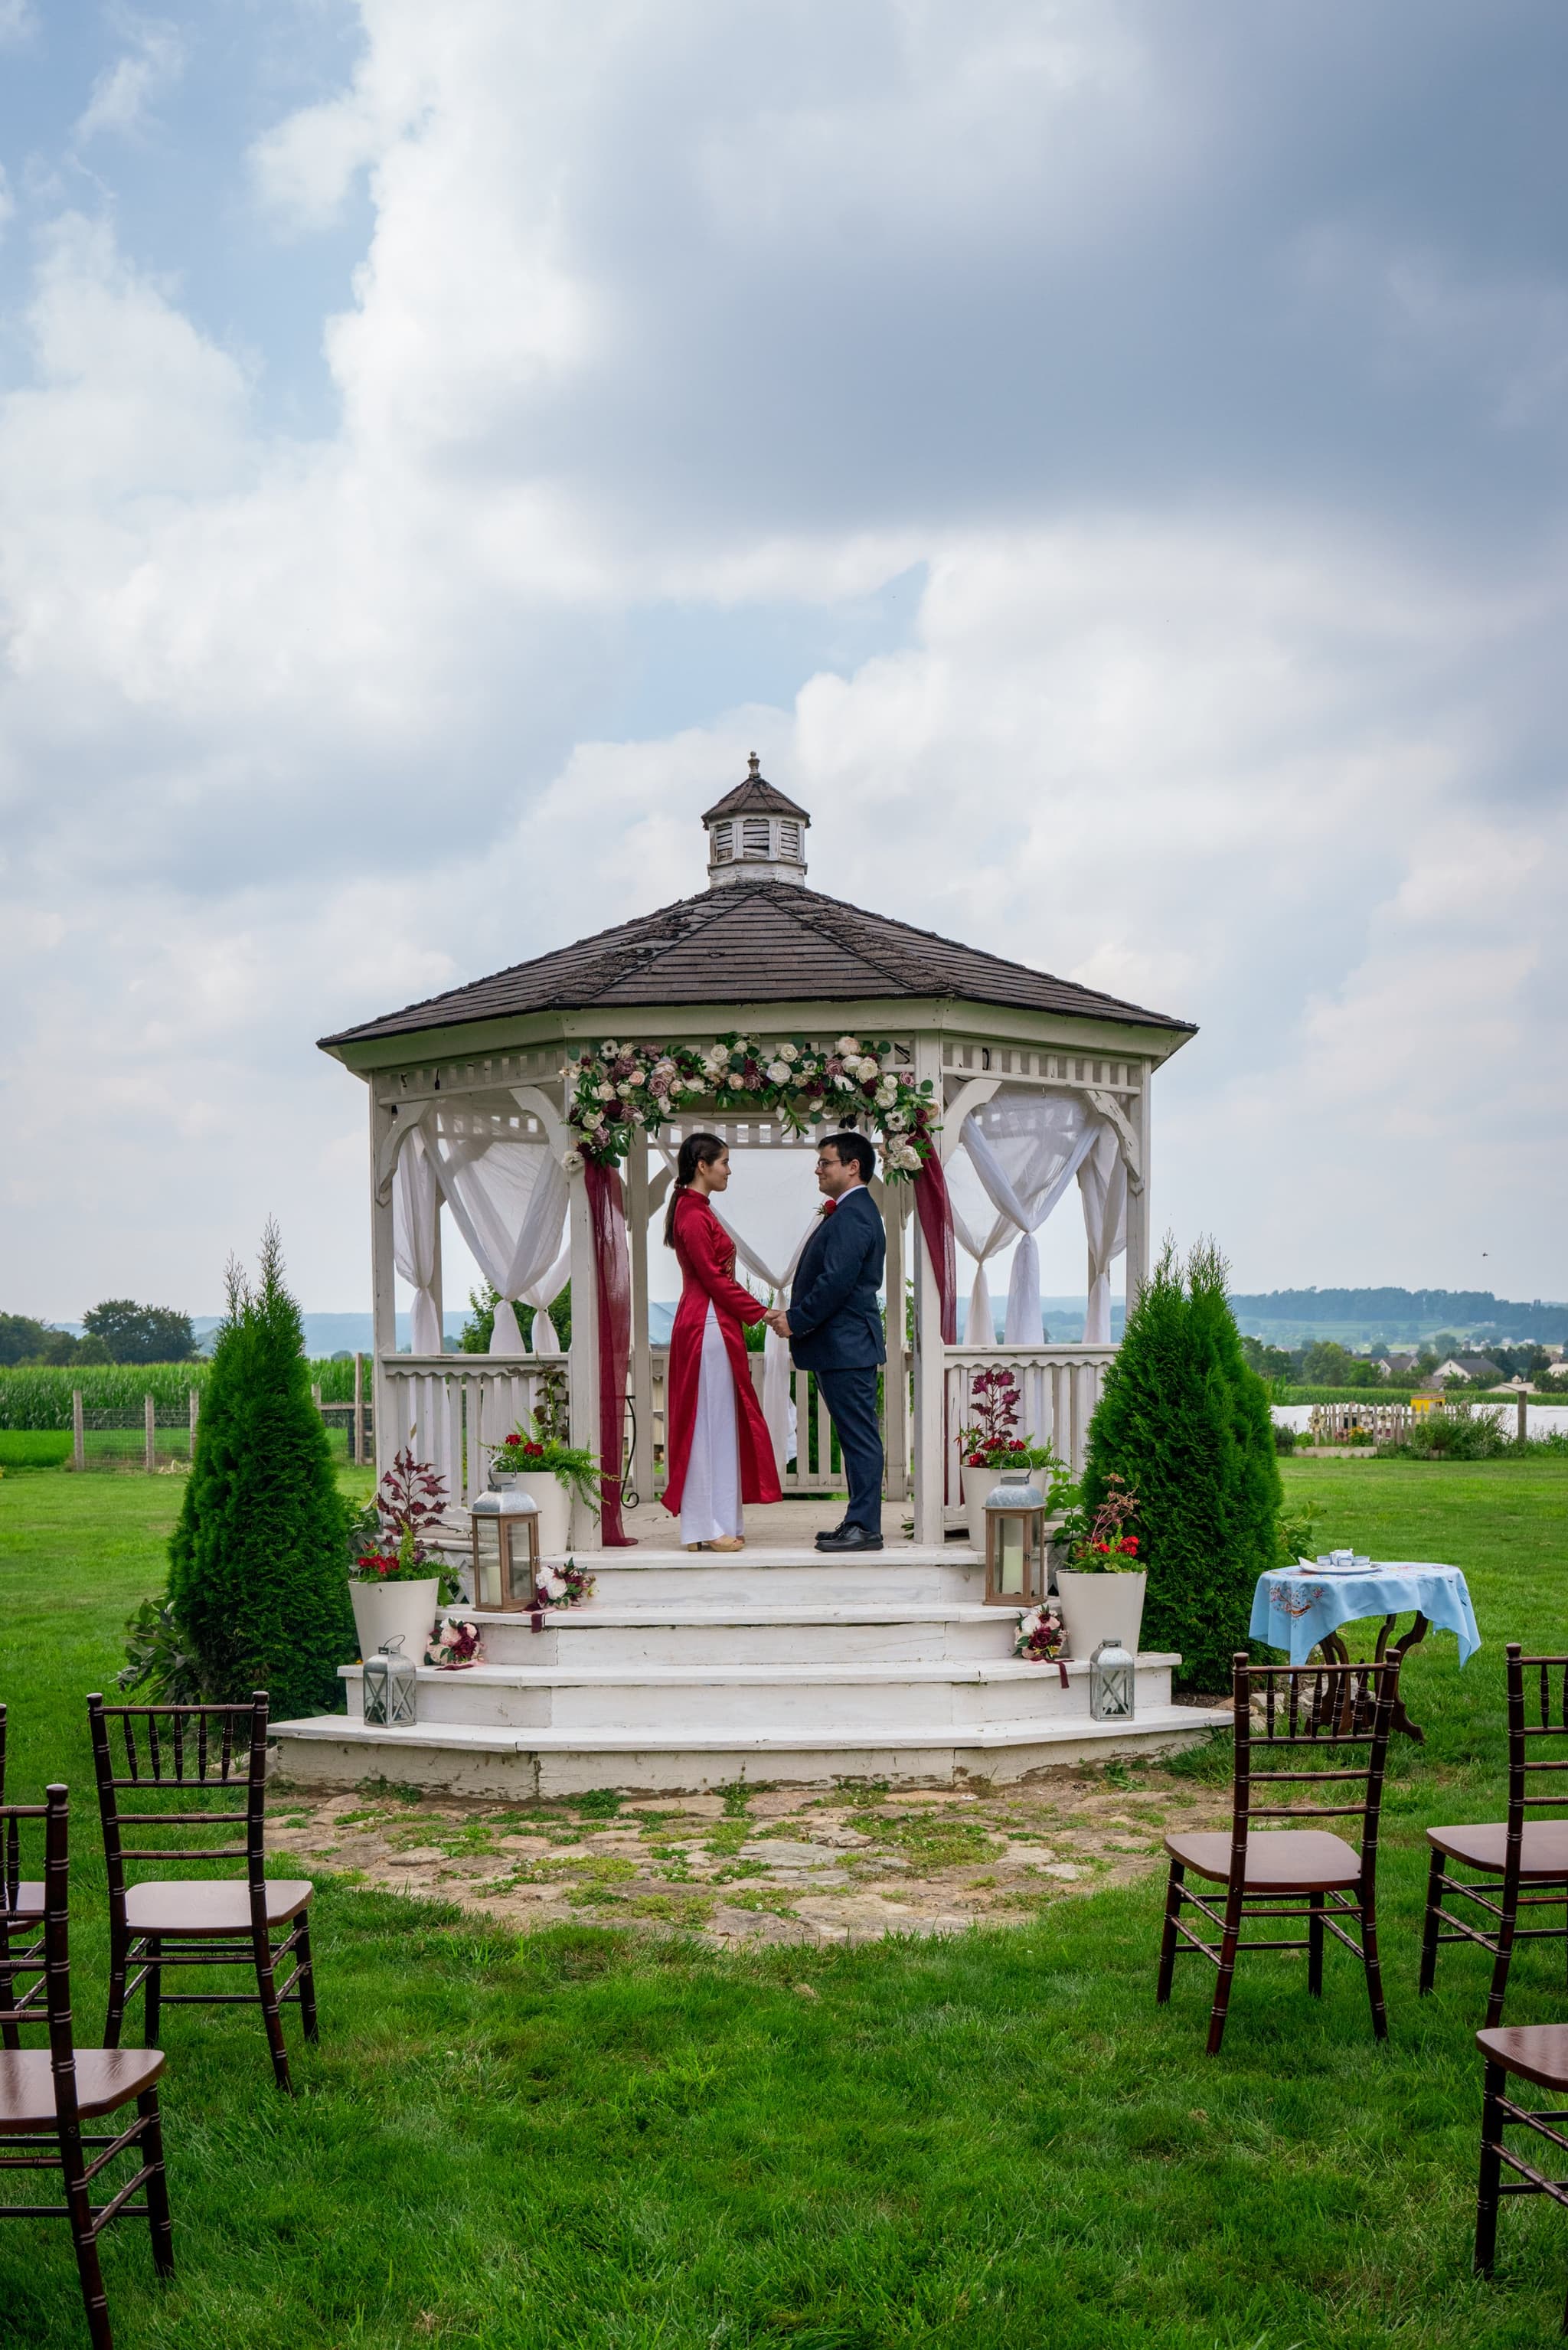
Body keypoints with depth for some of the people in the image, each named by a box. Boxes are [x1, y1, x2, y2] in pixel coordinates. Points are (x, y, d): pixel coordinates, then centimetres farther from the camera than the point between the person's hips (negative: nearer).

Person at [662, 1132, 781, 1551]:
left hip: (711, 1325, 10)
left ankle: (719, 1523, 16)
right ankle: (707, 1528, 0)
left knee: (718, 1423, 12)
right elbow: (715, 1279, -17)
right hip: (709, 1327, -10)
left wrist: (757, 1312, 12)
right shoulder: (693, 1214, -15)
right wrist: (762, 1312, -12)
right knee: (708, 1422, -5)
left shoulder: (696, 1210, 16)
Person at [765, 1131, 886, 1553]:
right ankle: (860, 1521, 19)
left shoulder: (851, 1216, -16)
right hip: (843, 1343, 11)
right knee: (856, 1435, 13)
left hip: (845, 1344, -11)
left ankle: (865, 1527, -3)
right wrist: (795, 1315, 8)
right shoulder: (851, 1213, 18)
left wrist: (796, 1322, -15)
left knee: (859, 1435, -6)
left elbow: (835, 1282, -23)